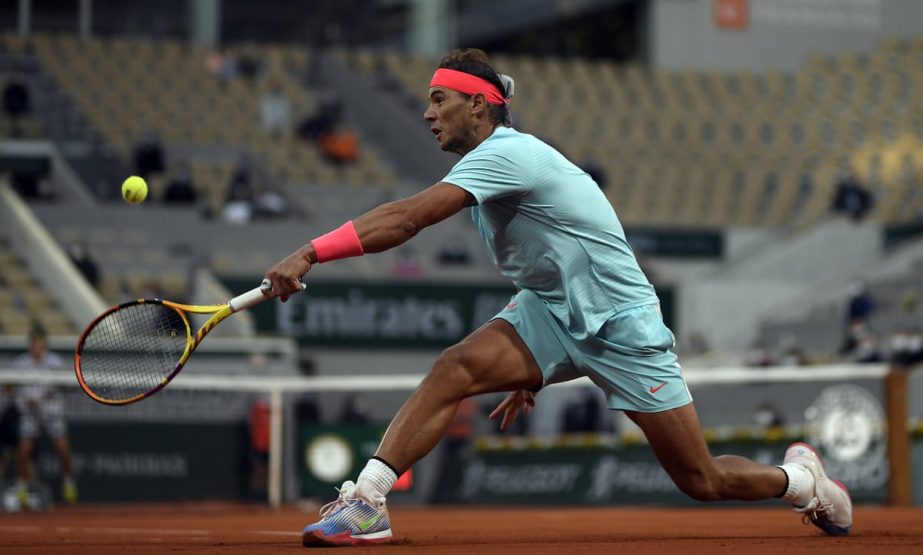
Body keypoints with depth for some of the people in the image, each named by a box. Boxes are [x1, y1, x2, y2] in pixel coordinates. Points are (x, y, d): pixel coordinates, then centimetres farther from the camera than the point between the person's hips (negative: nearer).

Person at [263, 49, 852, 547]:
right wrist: (532, 375, 20)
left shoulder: (505, 154, -22)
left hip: (622, 326, -8)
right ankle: (367, 502, -23)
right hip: (552, 315, 8)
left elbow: (408, 218, -35)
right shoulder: (493, 164, 7)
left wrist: (311, 254, -40)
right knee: (456, 367, -20)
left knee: (702, 482, 1)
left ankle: (801, 479, 29)